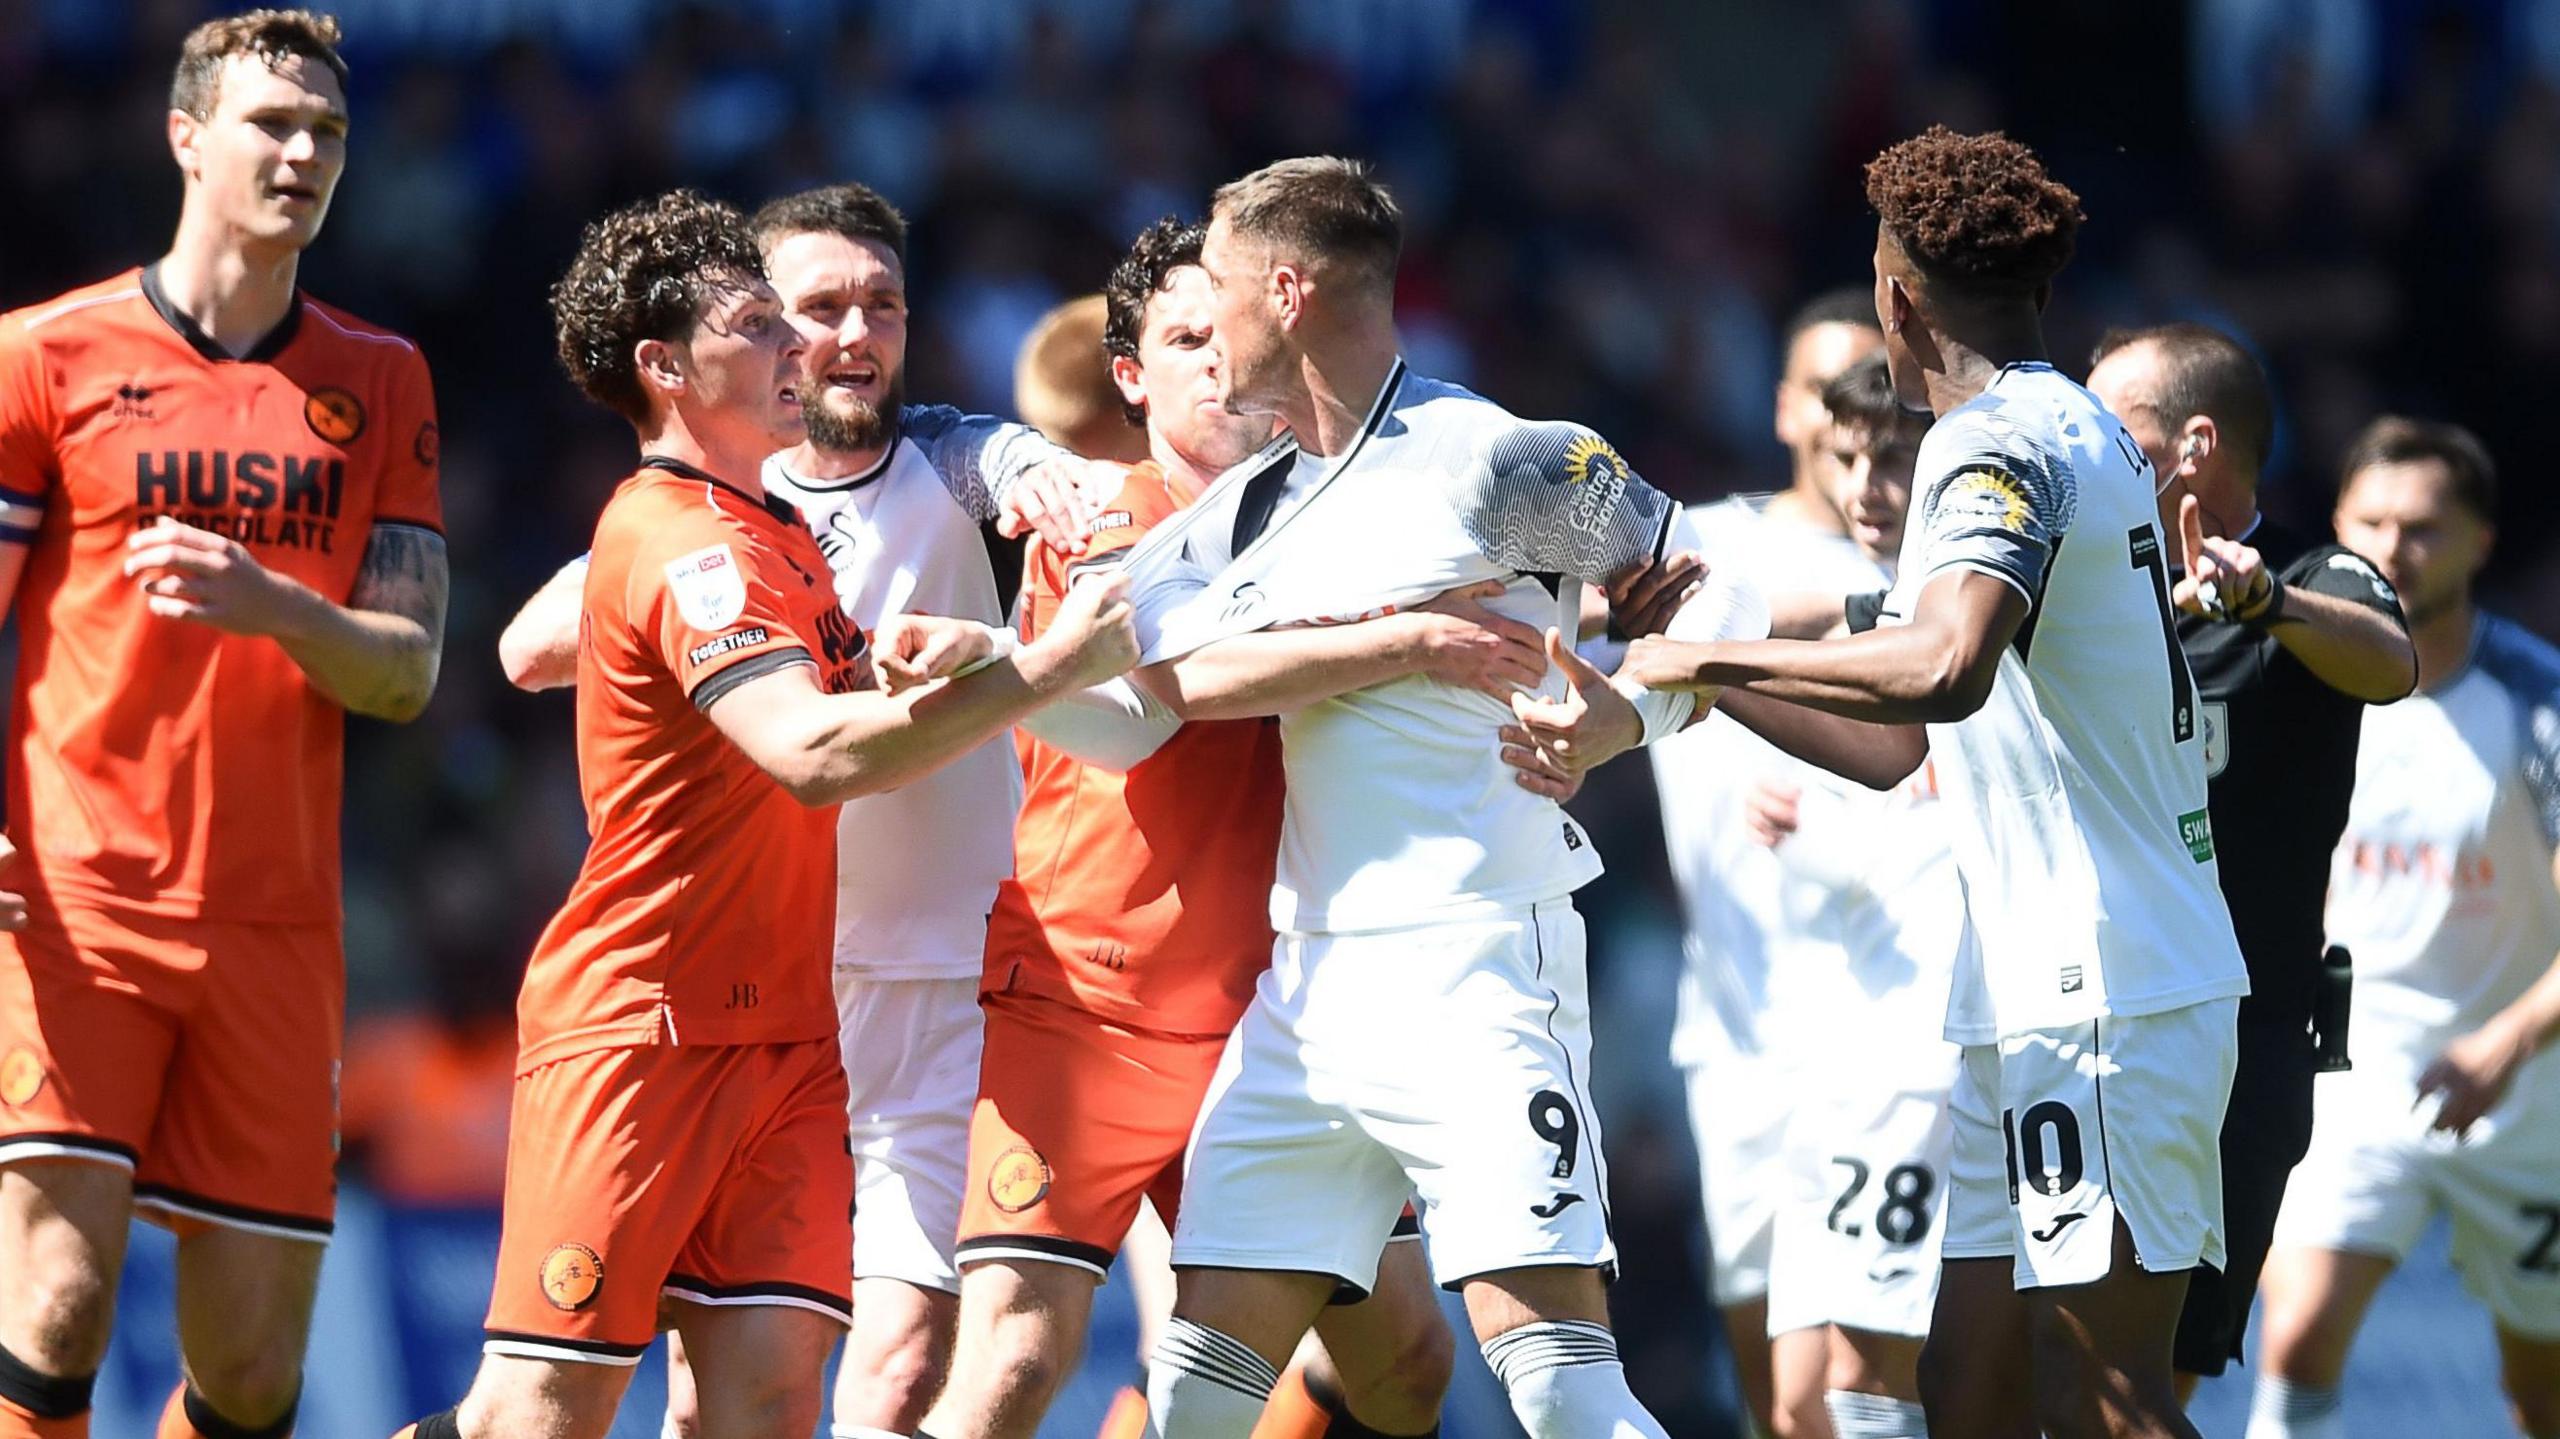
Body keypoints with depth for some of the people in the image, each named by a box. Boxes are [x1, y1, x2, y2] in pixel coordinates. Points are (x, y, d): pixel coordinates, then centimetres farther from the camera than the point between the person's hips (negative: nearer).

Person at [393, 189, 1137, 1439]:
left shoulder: (774, 527, 15)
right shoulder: (679, 540, -15)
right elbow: (818, 754, -29)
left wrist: (900, 666, 0)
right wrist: (1046, 667, -24)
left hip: (783, 1035, 8)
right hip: (639, 1033, -8)